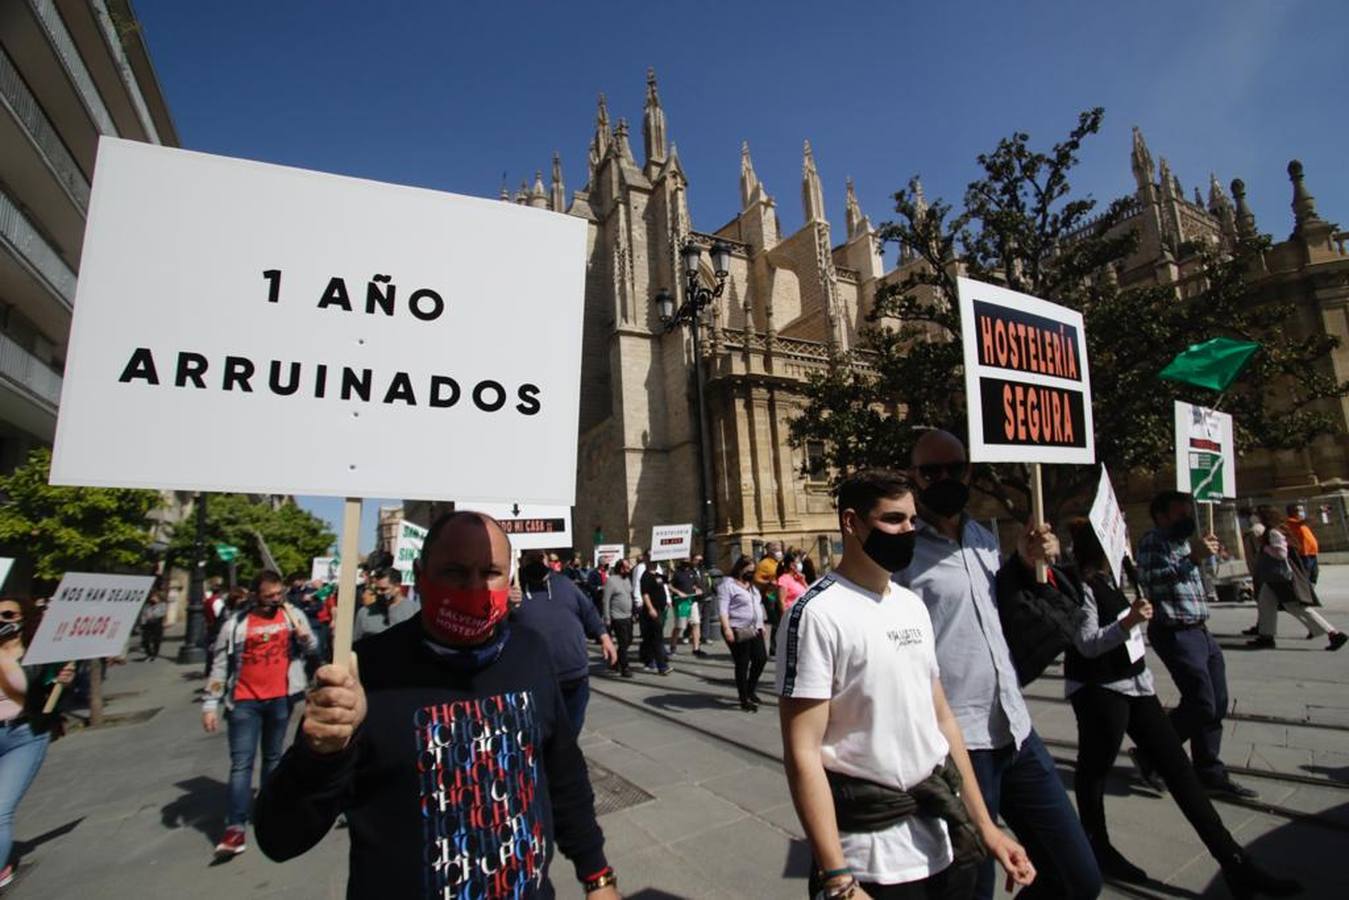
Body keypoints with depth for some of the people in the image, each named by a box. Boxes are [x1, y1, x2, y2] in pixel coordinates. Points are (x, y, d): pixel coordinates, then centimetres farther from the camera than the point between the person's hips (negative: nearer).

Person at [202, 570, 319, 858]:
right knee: (241, 763, -4)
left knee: (273, 757, 15)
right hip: (245, 701, -1)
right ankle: (235, 828, 2)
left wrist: (302, 634, -17)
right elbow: (219, 665, -1)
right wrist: (210, 704, -4)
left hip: (280, 699, 2)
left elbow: (312, 648, 4)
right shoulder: (236, 622, -5)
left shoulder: (292, 615, -1)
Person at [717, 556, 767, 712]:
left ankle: (750, 691, 26)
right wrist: (727, 629, -25)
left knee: (761, 659, 6)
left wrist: (761, 625, 20)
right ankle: (744, 700, 12)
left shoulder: (751, 585, 17)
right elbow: (722, 609, -16)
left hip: (754, 630, 8)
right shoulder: (727, 584, -9)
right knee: (742, 665, 0)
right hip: (738, 631, -8)